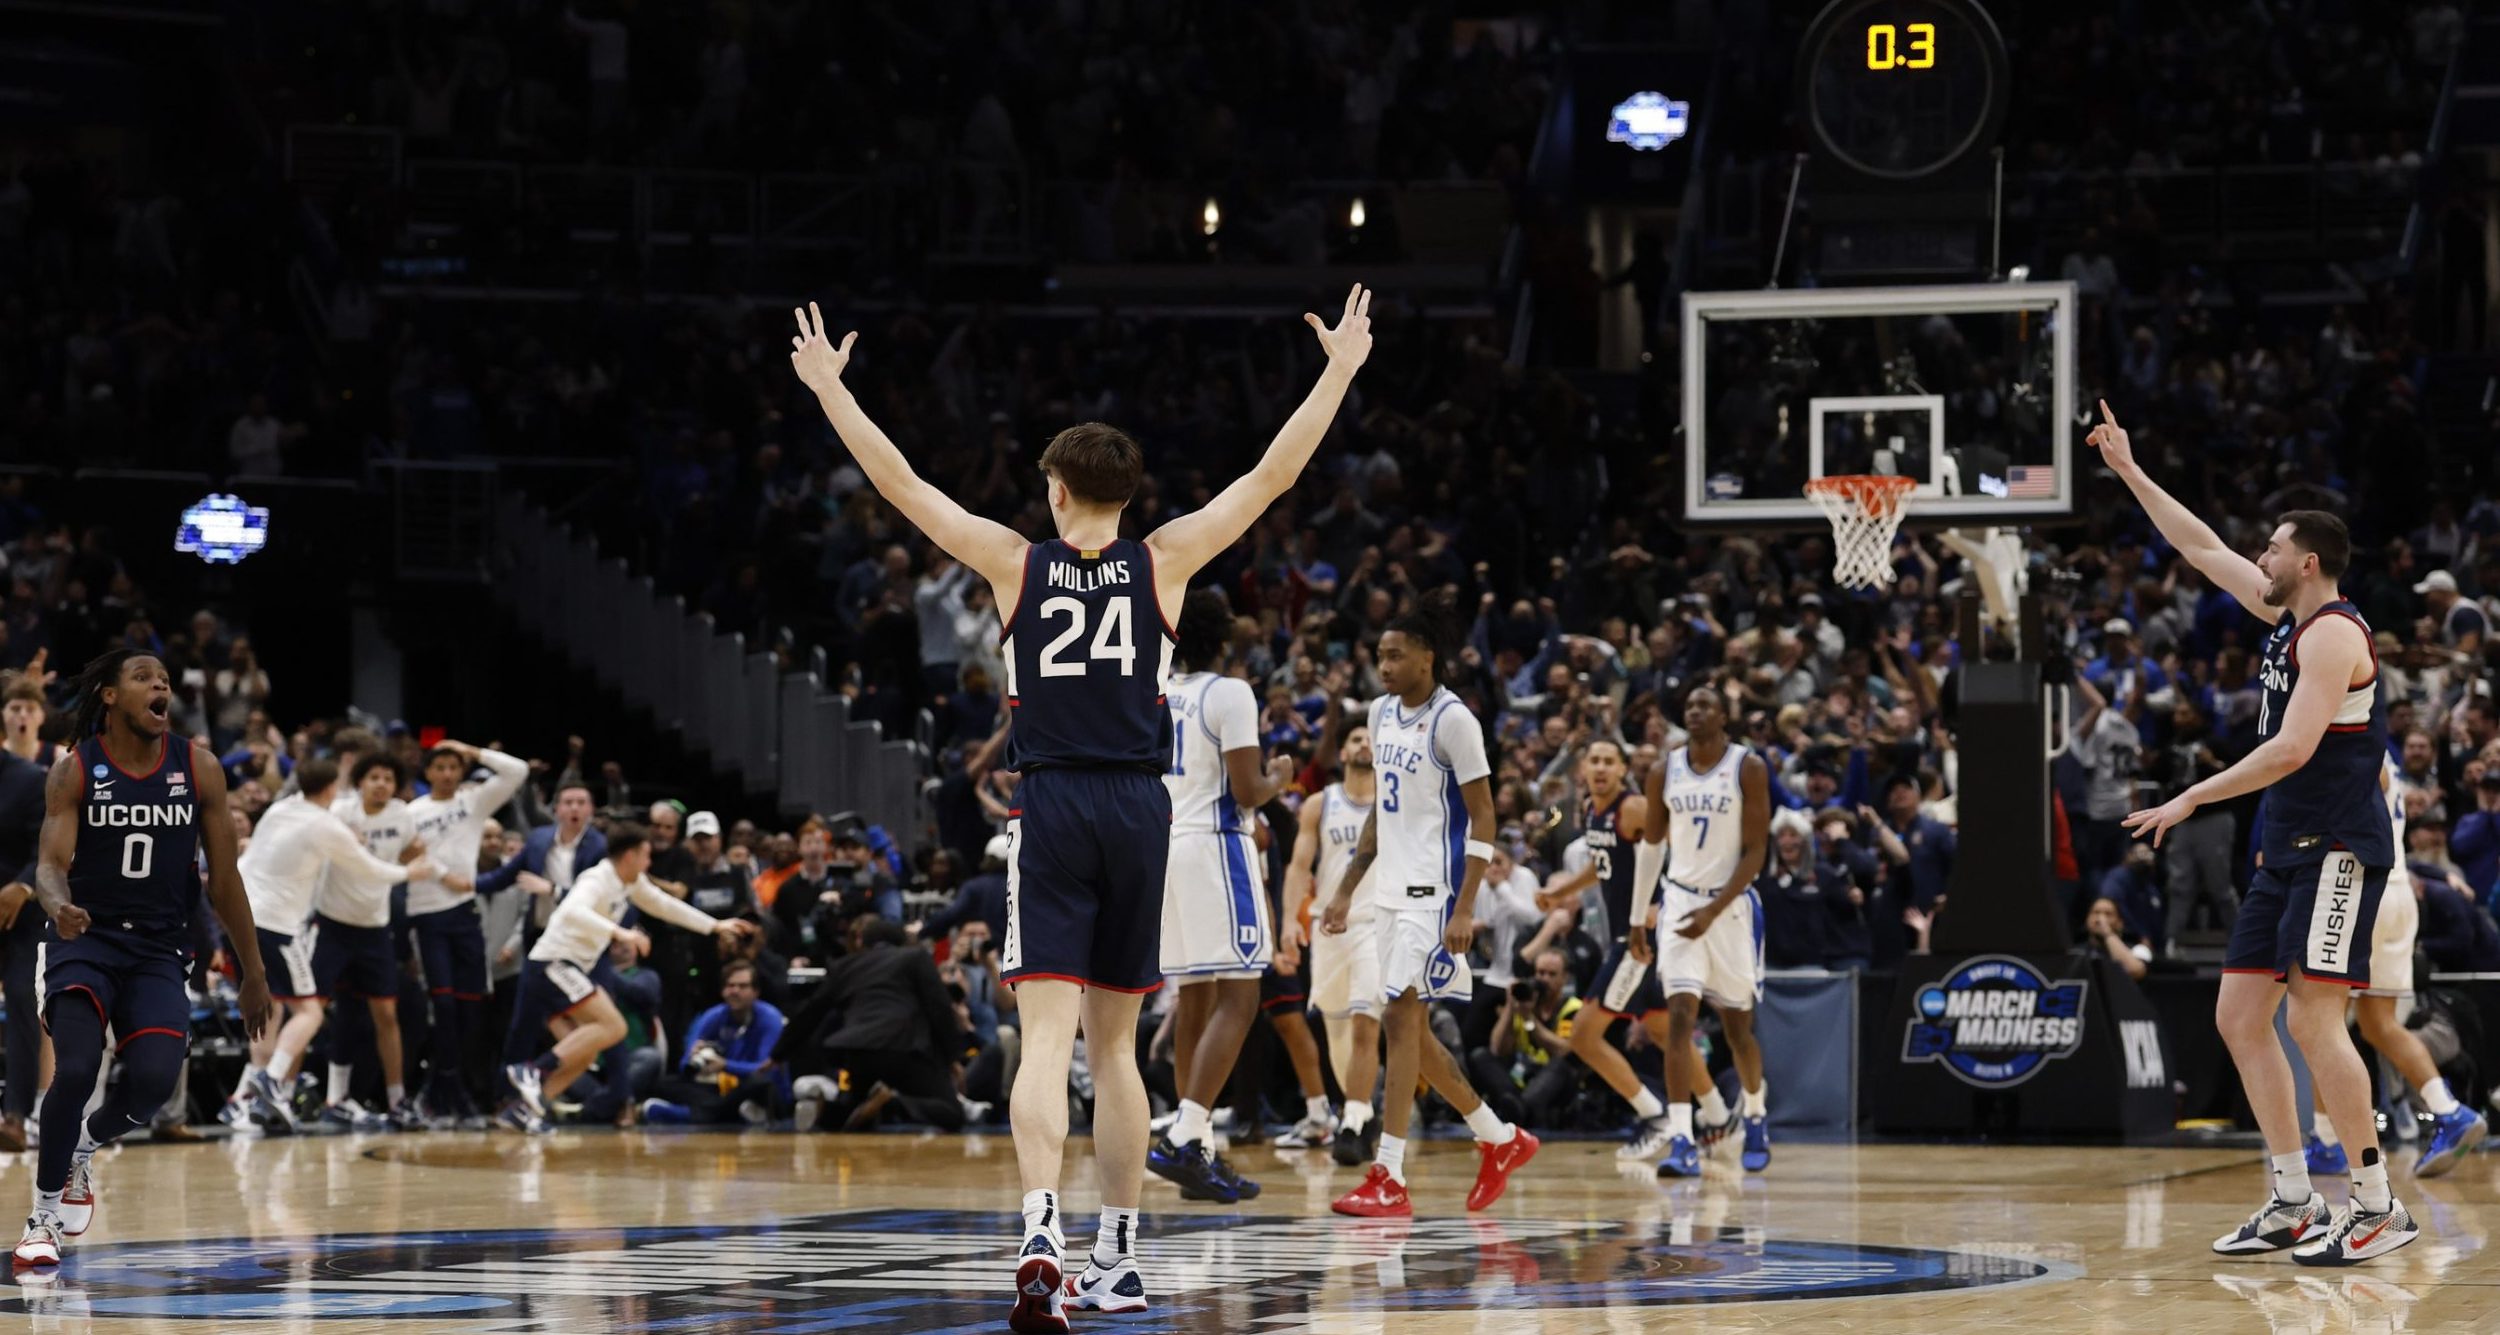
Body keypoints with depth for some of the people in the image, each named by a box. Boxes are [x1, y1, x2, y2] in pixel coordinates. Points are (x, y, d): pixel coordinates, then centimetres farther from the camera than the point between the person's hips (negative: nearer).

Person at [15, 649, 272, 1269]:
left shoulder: (199, 769, 0)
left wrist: (253, 974, 6)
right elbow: (50, 863, -13)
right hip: (85, 940, -2)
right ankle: (44, 1218, -4)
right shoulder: (74, 770, -6)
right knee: (76, 1070, -23)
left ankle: (84, 1147, 17)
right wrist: (59, 907, -38)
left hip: (158, 950, 2)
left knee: (154, 1079, -18)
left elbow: (224, 878, 5)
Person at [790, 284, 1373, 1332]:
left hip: (1051, 808, -2)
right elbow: (1272, 475, 7)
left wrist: (829, 387, 13)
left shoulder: (1016, 565, 1)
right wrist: (1340, 371, 14)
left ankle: (1041, 1234, -31)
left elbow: (900, 483, 4)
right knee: (1114, 1044, 12)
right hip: (1138, 809, 2)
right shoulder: (1163, 564, 3)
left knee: (1047, 1035, -10)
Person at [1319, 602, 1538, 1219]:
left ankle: (1388, 1179, -13)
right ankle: (1501, 1140, 26)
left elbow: (1484, 816, -14)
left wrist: (1465, 909, -20)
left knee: (1401, 1018, -13)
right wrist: (1346, 890, 17)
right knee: (1409, 1028, 11)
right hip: (1394, 890, 9)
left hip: (1434, 894, -9)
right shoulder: (1382, 713, 11)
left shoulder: (1453, 720, -13)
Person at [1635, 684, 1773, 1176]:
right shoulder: (1665, 771, 2)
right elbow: (1651, 842, 15)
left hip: (1731, 904, -2)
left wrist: (1714, 911, -18)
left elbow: (1756, 851, -10)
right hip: (1679, 901, 2)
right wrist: (1638, 914, 15)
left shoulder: (1748, 768, -9)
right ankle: (1681, 1143, -18)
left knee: (1737, 1026, 9)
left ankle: (1756, 1114, 37)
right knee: (1680, 1017, -13)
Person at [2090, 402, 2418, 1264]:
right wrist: (2130, 473, 24)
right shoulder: (2287, 618, 14)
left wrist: (2193, 799, -20)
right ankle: (2294, 1206, 10)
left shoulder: (2334, 634, -14)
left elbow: (2293, 749, -24)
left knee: (2313, 1017, -16)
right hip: (2285, 853, 10)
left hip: (2337, 851, -10)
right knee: (2239, 1014, 7)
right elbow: (2202, 551, 24)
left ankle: (2379, 1208, -12)